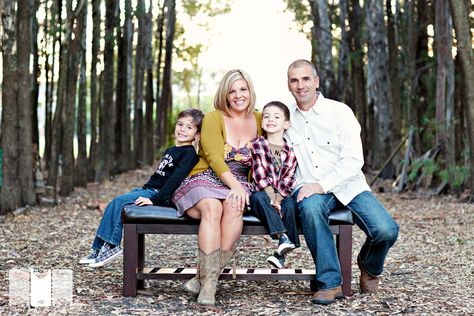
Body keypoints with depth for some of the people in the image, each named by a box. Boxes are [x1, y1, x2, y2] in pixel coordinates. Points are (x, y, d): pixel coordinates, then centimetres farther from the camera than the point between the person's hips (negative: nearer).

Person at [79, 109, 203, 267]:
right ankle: (99, 247, 1)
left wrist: (154, 199, -25)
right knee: (113, 205, -2)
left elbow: (176, 179, -20)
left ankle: (112, 246, -13)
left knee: (119, 202, -20)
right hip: (149, 189, 9)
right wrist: (143, 190, 17)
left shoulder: (189, 153, -10)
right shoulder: (170, 150, 19)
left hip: (161, 196, -9)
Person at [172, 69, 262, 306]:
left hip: (239, 185, 2)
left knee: (233, 207, -35)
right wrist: (234, 185, -27)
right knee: (212, 208, -37)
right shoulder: (213, 118, 1)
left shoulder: (259, 121, 12)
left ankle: (205, 277, -30)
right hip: (205, 180, -2)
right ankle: (209, 282, -35)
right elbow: (214, 158, -11)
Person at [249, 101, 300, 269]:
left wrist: (278, 198, -18)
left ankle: (281, 254, -23)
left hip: (282, 196, 1)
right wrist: (272, 198, -19)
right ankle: (282, 237, -40)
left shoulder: (291, 150, 5)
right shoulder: (257, 146, 1)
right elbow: (260, 175, -9)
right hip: (263, 194, -1)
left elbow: (288, 179, -2)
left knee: (290, 204, -29)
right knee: (258, 197, -32)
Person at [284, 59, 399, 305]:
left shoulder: (340, 112, -3)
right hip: (309, 189, 1)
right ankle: (330, 283, -23)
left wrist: (322, 184, -22)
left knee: (386, 231, -23)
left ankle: (369, 266, 15)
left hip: (348, 185, -1)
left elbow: (354, 160, -10)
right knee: (310, 207, -37)